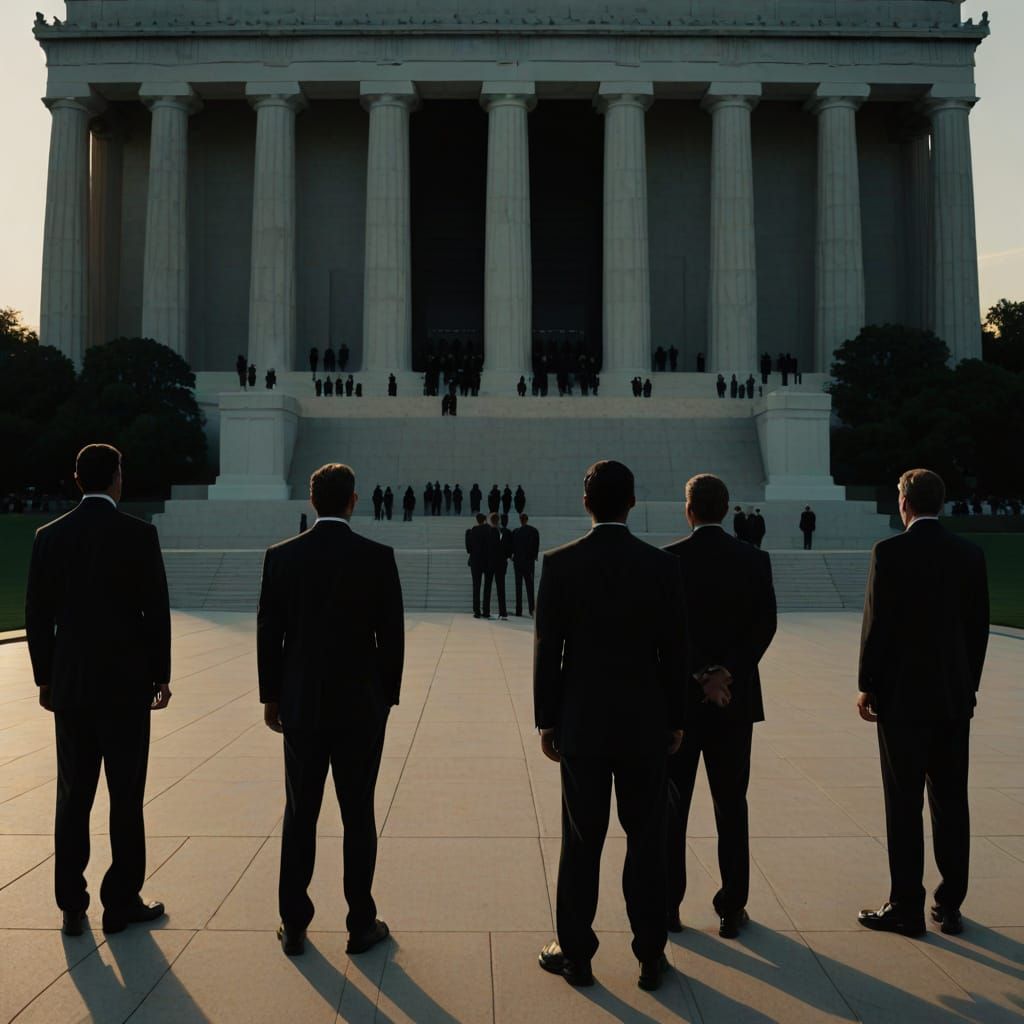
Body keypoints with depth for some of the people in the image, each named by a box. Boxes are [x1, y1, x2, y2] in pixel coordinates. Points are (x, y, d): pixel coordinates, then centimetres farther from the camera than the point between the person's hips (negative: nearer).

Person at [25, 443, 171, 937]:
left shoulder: (49, 536, 1)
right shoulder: (139, 534, -10)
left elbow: (37, 614, 3)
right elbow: (156, 610, -9)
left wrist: (45, 678, 13)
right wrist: (161, 675, 0)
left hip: (70, 684, 4)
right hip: (126, 683, -4)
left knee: (73, 796, 12)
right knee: (125, 797, 6)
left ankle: (72, 906, 19)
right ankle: (121, 902, 14)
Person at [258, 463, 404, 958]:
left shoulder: (281, 556, -4)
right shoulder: (378, 557, -8)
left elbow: (269, 633, -1)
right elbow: (392, 635, -6)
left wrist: (271, 695, 10)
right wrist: (387, 696, 6)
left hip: (301, 706, 2)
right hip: (361, 706, -1)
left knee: (300, 815, 12)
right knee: (358, 816, 8)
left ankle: (294, 925, 20)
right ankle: (361, 925, 16)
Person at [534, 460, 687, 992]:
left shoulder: (560, 564, -8)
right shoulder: (663, 565, -5)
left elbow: (547, 649, -6)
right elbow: (674, 651, -2)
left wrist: (547, 721, 3)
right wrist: (676, 720, 8)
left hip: (581, 723, 0)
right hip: (646, 723, 1)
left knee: (581, 842, 10)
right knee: (646, 840, 11)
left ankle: (575, 954, 21)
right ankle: (651, 956, 20)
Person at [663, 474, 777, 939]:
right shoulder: (754, 560, -1)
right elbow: (764, 625, -7)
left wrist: (701, 675, -10)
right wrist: (726, 673, -9)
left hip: (677, 696, -1)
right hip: (736, 699, 2)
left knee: (672, 805, 10)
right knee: (731, 805, 11)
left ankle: (668, 905, 17)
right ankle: (732, 909, 17)